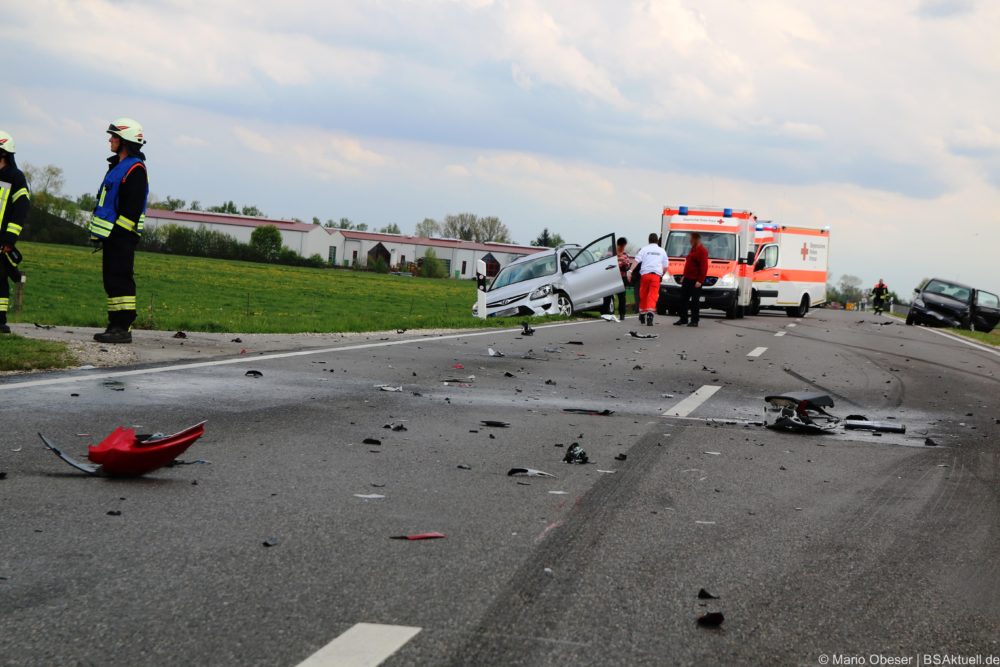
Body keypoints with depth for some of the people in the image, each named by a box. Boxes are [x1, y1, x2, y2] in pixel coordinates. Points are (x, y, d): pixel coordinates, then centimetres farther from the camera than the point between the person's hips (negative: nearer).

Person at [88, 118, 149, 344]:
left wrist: (116, 231, -21)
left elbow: (132, 207, -19)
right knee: (111, 280, 11)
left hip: (122, 236, -10)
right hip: (112, 234, 10)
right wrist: (100, 232, 21)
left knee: (120, 279, -12)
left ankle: (123, 328, -13)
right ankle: (116, 325, 14)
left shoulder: (135, 170, -12)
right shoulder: (118, 165, 20)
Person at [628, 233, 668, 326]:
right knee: (653, 295, -7)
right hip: (656, 275, 0)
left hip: (645, 274, 0)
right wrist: (662, 274, 30)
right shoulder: (661, 251, 14)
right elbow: (665, 266, 15)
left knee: (643, 295, 13)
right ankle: (650, 313, -27)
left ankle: (642, 314, 24)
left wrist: (630, 270, -10)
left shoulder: (644, 249, 8)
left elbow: (636, 260, -5)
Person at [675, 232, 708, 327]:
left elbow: (704, 267, -20)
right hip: (687, 279, 10)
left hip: (695, 281, -10)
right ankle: (683, 319, 19)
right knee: (683, 299, 11)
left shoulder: (702, 251, -15)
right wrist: (684, 276, 24)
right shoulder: (693, 249, 17)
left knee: (695, 301, -4)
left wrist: (700, 281, -24)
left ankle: (694, 321, 1)